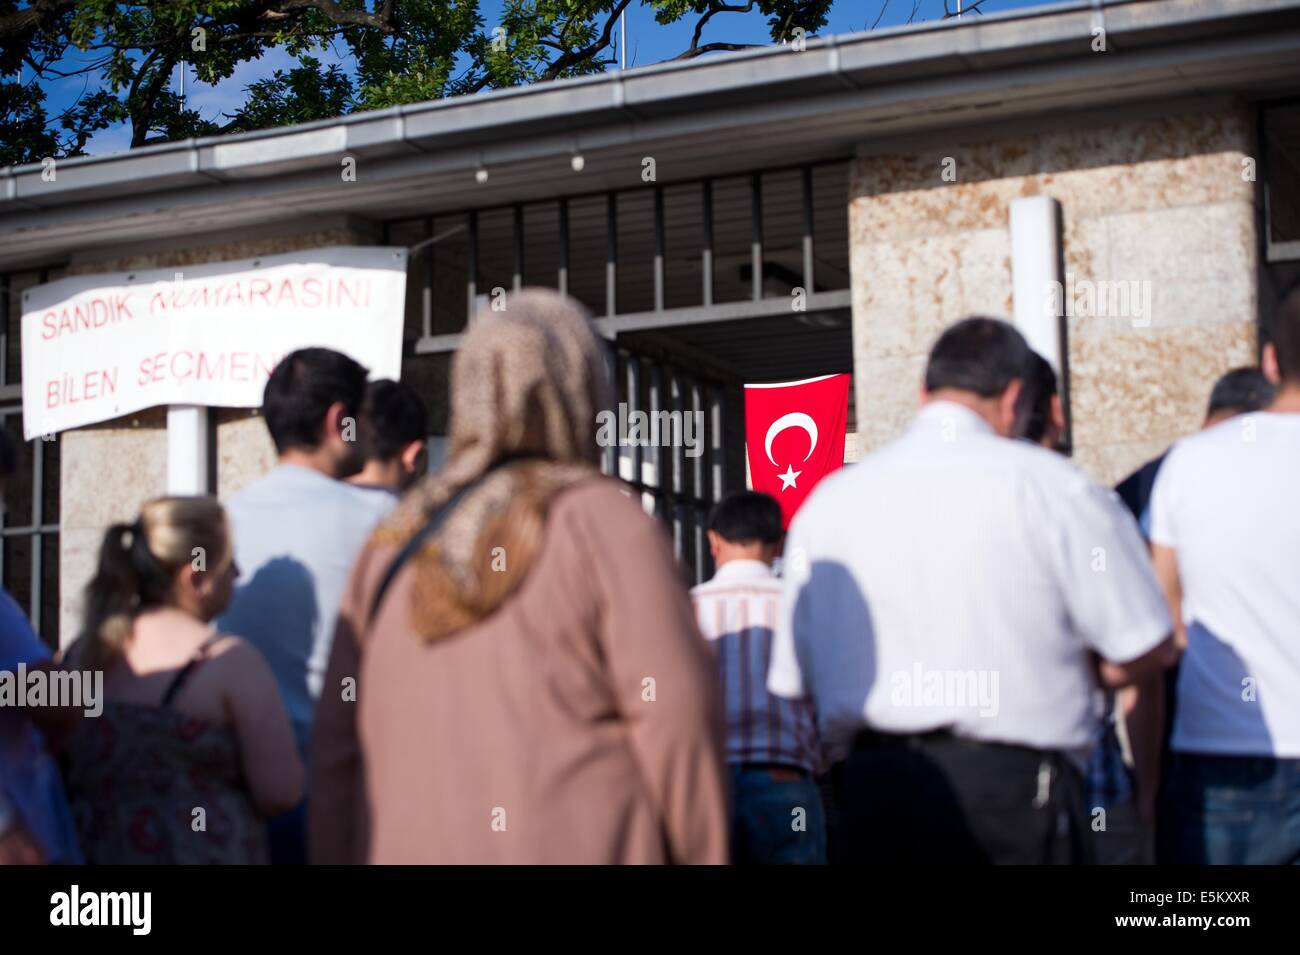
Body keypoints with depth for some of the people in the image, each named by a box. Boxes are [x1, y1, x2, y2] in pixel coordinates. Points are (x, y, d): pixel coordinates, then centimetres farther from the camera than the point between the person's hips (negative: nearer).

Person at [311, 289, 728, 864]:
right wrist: (703, 858, -1)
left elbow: (339, 750, 9)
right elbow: (676, 712, -10)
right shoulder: (604, 522, -3)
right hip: (572, 848, -5)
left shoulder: (393, 548, 12)